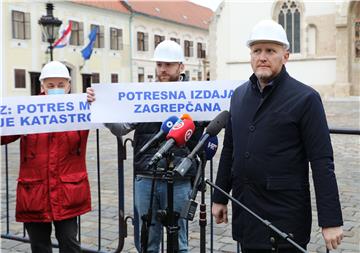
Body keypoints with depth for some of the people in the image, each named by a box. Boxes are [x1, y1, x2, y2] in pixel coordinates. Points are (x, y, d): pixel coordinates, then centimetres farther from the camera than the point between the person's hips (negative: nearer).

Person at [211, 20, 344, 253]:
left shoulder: (305, 98, -9)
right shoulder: (239, 95, 8)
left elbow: (322, 163, -12)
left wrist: (331, 221, -15)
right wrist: (220, 198, 14)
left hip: (285, 215, -5)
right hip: (244, 211, 5)